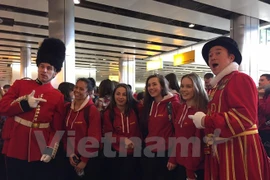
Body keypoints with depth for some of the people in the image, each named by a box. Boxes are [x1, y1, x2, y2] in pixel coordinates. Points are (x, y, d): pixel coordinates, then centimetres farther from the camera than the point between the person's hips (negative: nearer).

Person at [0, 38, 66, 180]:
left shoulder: (58, 97, -2)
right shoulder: (20, 85, 4)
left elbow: (58, 129, -2)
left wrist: (51, 149, -15)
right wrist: (25, 104, -16)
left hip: (41, 153, -1)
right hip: (15, 150, 2)